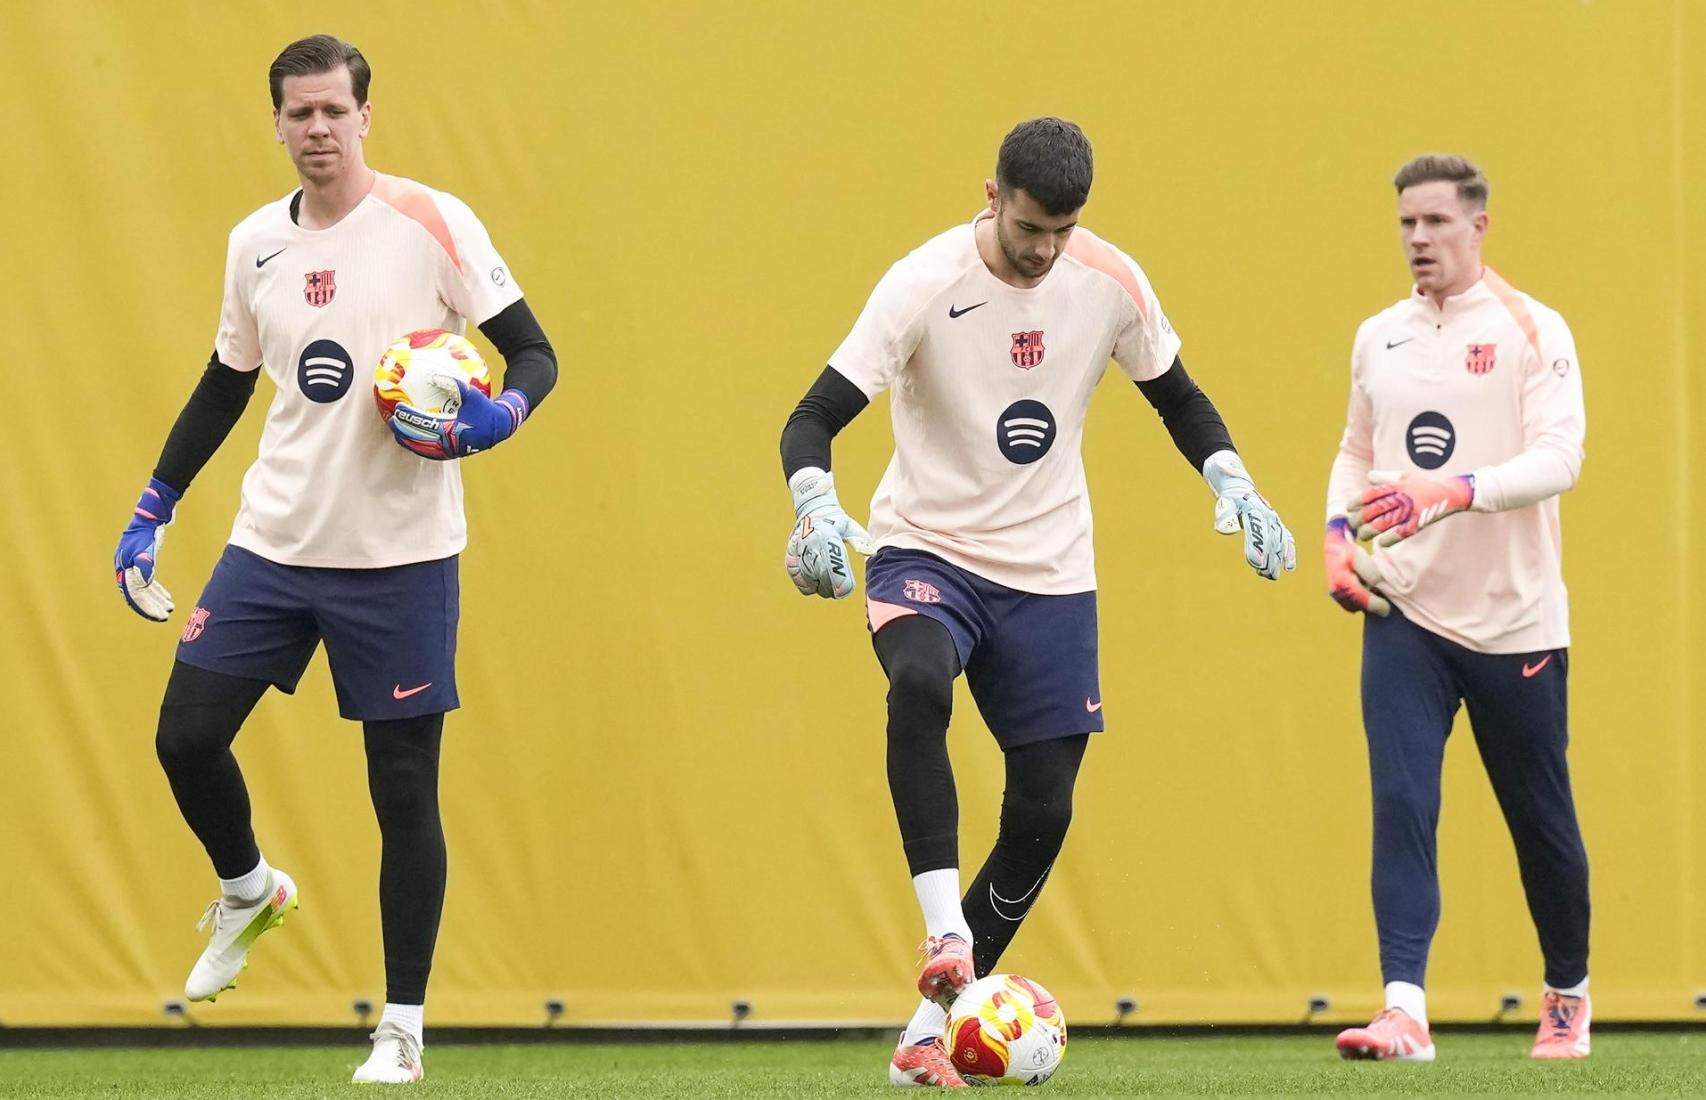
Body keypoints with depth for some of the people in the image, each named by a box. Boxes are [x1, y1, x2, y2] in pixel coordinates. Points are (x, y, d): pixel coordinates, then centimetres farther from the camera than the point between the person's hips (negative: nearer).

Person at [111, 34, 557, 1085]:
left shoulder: (432, 224, -8)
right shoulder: (255, 244, 8)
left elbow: (534, 352, -6)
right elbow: (223, 389, 19)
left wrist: (501, 414, -27)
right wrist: (151, 513, 16)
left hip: (400, 556, -4)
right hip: (273, 544, 5)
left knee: (404, 792, -1)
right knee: (186, 735, -1)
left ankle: (404, 1027, 9)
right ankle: (249, 893, 30)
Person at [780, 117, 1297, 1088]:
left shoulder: (1111, 281, -5)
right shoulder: (925, 284, -17)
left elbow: (1177, 396, 13)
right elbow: (815, 420, -19)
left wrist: (1234, 485, -3)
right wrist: (816, 509, -39)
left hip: (1050, 575, 4)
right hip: (926, 549, -4)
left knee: (1043, 807, -1)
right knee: (920, 682, -37)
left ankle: (936, 1022, 11)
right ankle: (946, 934, -39)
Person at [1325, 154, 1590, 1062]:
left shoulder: (1531, 332, -7)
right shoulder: (1378, 338, 9)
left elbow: (1559, 457, -18)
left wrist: (1451, 492, -32)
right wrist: (1338, 529, 2)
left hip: (1515, 617, -3)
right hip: (1404, 612, 3)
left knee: (1541, 818, 9)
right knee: (1400, 803, -14)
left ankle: (1567, 996, 30)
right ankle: (1404, 1011, -19)